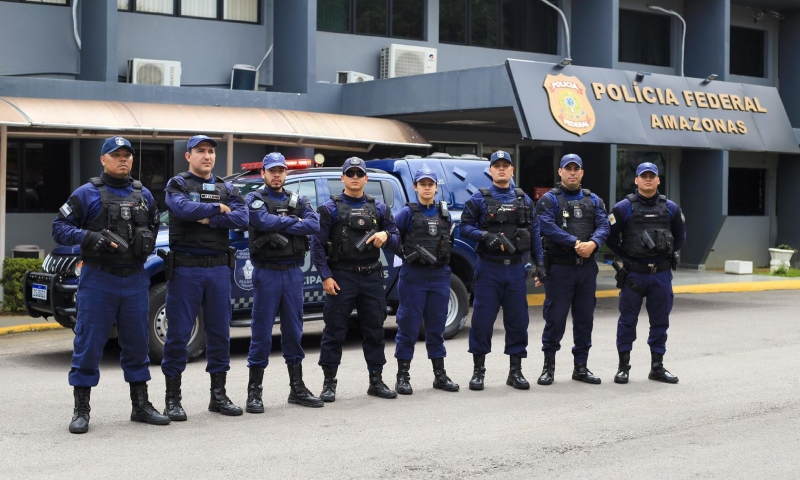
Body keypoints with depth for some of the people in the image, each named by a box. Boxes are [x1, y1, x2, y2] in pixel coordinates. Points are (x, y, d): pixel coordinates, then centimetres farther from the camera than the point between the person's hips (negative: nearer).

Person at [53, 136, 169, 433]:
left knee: (137, 343, 10)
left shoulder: (144, 195, 12)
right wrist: (89, 238, -20)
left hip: (135, 280, 4)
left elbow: (154, 226, 26)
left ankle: (141, 406, 20)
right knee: (88, 344, -2)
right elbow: (60, 228, -4)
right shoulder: (87, 193, -2)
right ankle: (81, 411, 6)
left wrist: (148, 241, 4)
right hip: (98, 279, -4)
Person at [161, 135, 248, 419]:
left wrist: (209, 220, -14)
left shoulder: (227, 189, 13)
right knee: (179, 333, -2)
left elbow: (242, 218, -4)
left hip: (219, 268, 4)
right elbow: (183, 208, -19)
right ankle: (173, 399, 5)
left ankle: (218, 395, 18)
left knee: (220, 331, 8)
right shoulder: (178, 184, 3)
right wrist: (218, 209, -8)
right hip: (185, 268, -4)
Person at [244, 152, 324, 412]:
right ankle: (254, 392, 3)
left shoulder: (299, 201, 13)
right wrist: (293, 220, -7)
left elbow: (314, 224, -5)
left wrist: (279, 226, -12)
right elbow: (263, 221, -19)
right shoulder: (255, 199, 2)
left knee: (293, 330, 10)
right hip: (267, 273, -4)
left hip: (293, 272, 4)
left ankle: (297, 388, 18)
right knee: (262, 332, -3)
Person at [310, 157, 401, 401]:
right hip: (341, 277, -3)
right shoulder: (330, 208, 0)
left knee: (375, 329, 8)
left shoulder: (379, 208, 11)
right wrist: (326, 276, -11)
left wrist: (386, 236, -12)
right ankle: (329, 383, 8)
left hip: (371, 277, 3)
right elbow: (317, 244, -3)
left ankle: (376, 381, 18)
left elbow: (396, 242, 12)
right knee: (334, 330, -1)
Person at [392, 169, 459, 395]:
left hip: (440, 276, 4)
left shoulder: (444, 213, 11)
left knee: (437, 325, 10)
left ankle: (440, 375, 17)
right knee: (408, 326, -1)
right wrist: (406, 253, -17)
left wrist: (444, 256, 9)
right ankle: (403, 377, 6)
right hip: (413, 276, -4)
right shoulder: (408, 212, -2)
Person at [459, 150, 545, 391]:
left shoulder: (523, 199, 11)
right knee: (482, 318, -1)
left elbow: (534, 233, 11)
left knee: (518, 319, 5)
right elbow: (465, 227, -1)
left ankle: (515, 371, 15)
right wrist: (485, 236, -18)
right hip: (488, 267, -3)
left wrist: (540, 263, 6)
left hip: (516, 268, 3)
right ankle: (478, 370, 10)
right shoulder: (479, 198, 2)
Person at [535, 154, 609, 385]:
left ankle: (581, 367, 18)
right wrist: (576, 243, -24)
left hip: (587, 267, 4)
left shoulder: (593, 200, 14)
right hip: (559, 267, -4)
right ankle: (549, 366, 10)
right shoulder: (549, 200, 0)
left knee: (585, 317, 8)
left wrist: (593, 243, -20)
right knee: (555, 317, -2)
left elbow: (603, 226, 0)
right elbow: (548, 227, -16)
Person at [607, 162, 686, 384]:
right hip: (633, 274, -3)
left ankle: (657, 366, 18)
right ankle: (623, 366, 12)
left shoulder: (670, 208, 6)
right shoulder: (624, 208, -4)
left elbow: (680, 236, 18)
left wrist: (668, 255, 11)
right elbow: (611, 236, 0)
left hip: (661, 274, 3)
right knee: (628, 320, 3)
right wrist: (625, 256, 2)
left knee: (660, 320, 8)